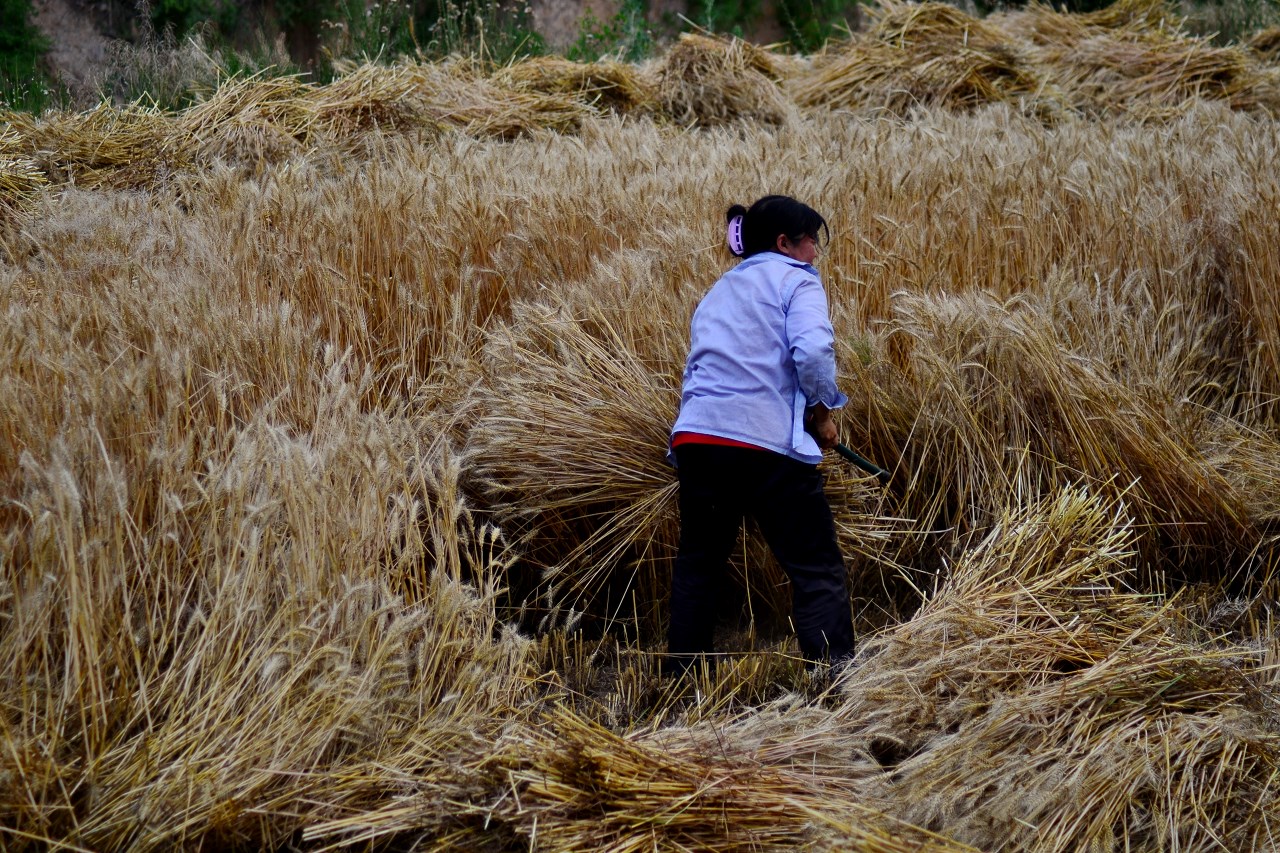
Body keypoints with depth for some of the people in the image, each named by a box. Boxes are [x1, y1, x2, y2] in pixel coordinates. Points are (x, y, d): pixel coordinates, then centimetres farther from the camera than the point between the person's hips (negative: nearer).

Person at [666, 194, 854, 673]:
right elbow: (813, 351, -12)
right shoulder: (794, 279, 5)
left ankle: (680, 677, 25)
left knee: (699, 562, 21)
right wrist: (822, 413, 1)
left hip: (695, 437, 6)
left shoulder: (717, 294, 26)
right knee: (817, 571, -3)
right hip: (767, 444, -6)